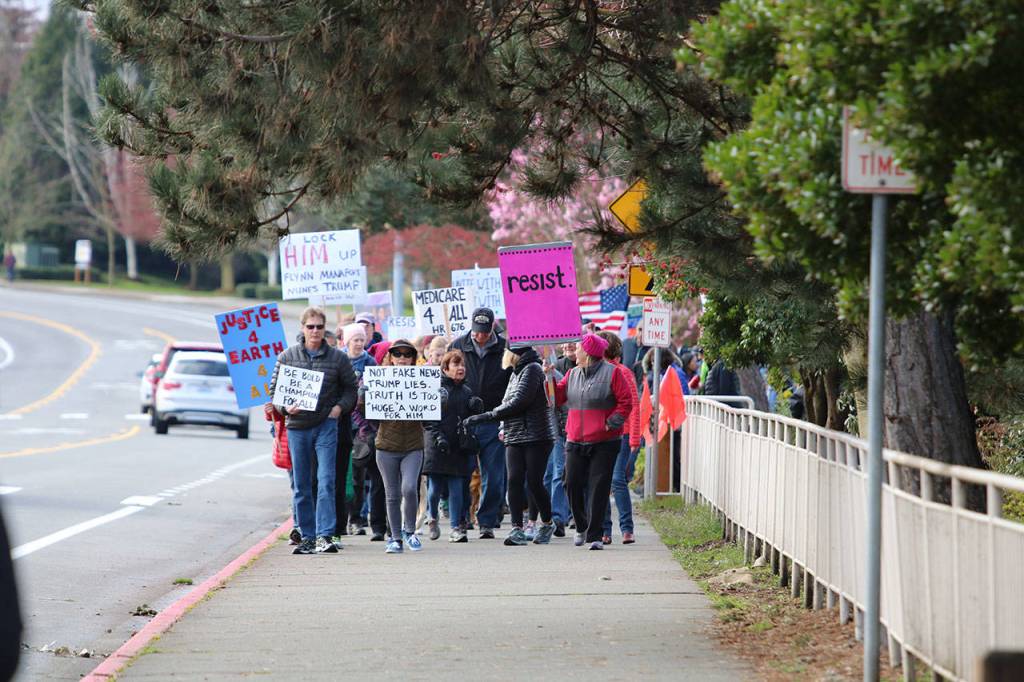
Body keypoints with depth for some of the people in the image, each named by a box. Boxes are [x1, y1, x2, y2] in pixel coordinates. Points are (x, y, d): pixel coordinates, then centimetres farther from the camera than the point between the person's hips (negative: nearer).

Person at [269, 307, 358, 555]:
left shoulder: (337, 357, 2)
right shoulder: (287, 356, 5)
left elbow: (351, 387, 11)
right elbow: (274, 388, 8)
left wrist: (340, 407, -5)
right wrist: (285, 407, -9)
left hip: (326, 425, -2)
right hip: (297, 426, 2)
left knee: (326, 481, -12)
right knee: (301, 486, 6)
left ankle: (324, 535, -14)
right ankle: (307, 537, 14)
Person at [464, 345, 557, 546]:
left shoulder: (532, 369, -9)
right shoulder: (516, 372, 20)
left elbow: (519, 402, -16)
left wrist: (487, 416, -13)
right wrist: (504, 427, 8)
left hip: (537, 437, -8)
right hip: (515, 438, 8)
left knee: (534, 482, -5)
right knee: (515, 481, -6)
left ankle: (547, 524, 15)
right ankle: (517, 529, -9)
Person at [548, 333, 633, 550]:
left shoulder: (611, 373, -4)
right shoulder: (573, 374, 13)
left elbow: (626, 402, -5)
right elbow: (558, 397, 10)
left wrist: (611, 424, -13)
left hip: (604, 442, -5)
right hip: (575, 441, 5)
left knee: (599, 487, -5)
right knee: (573, 484, 3)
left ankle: (595, 535, -2)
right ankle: (581, 528, 24)